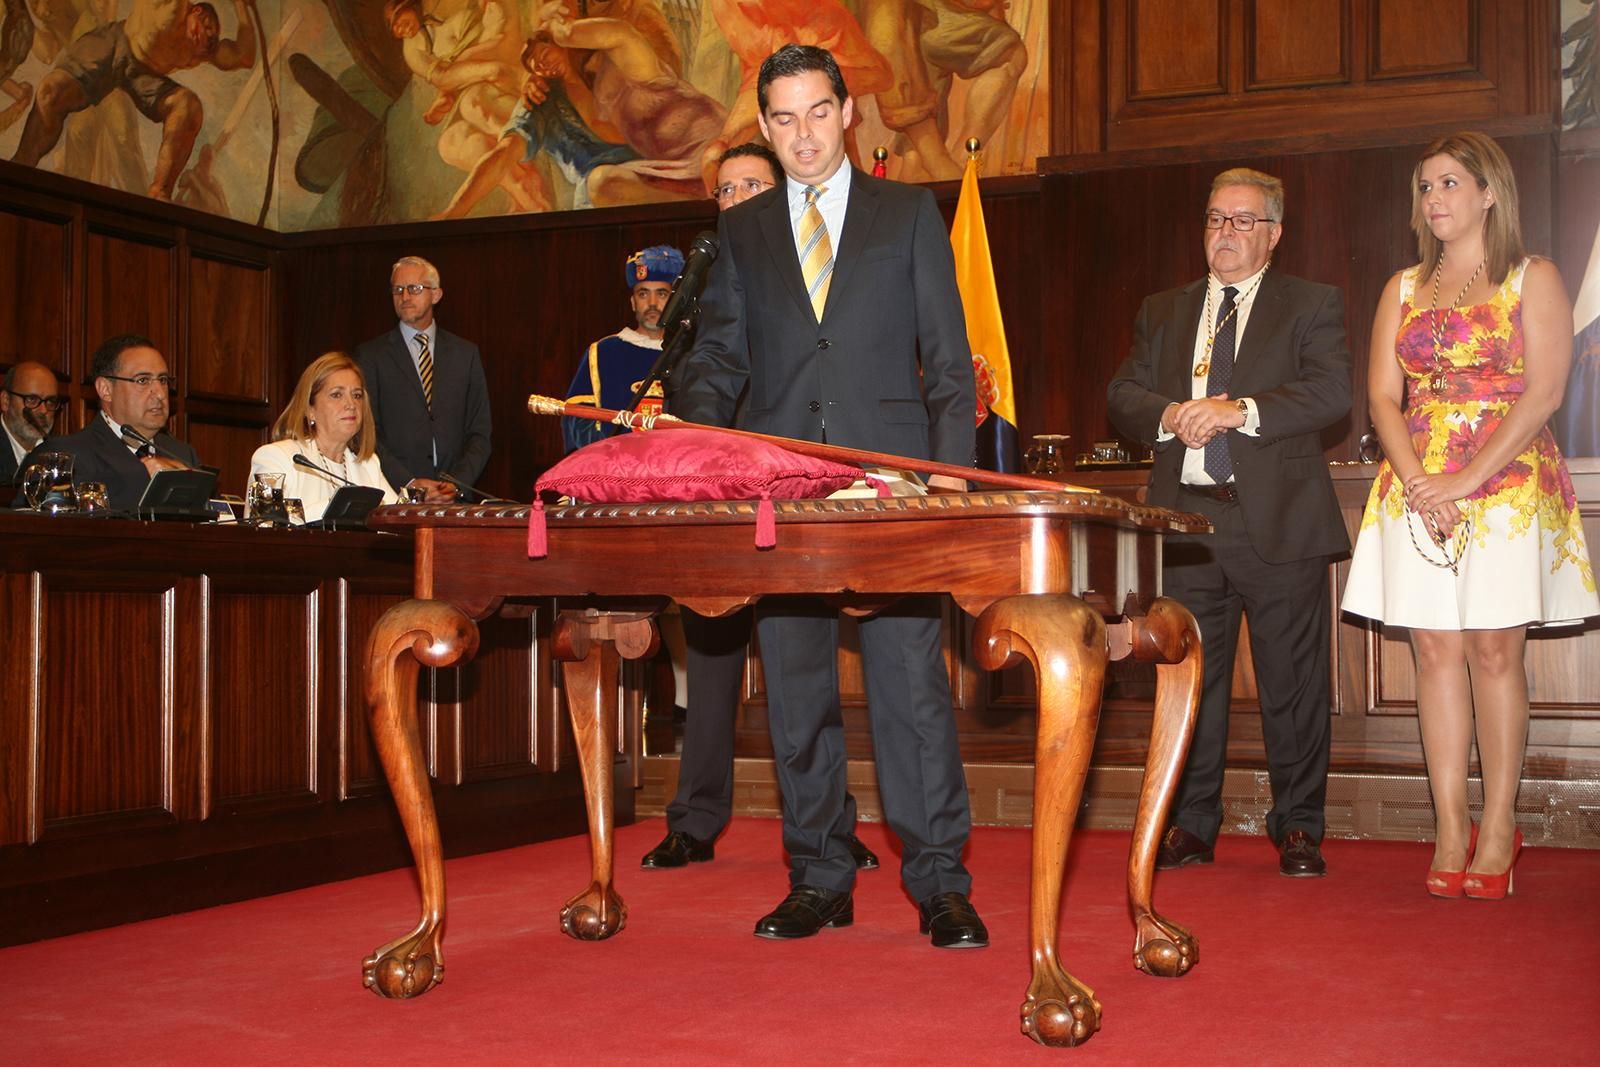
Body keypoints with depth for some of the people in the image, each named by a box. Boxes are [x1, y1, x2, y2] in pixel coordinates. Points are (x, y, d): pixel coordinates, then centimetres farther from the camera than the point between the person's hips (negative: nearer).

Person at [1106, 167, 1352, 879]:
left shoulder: (1313, 306, 7)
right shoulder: (1162, 312, 18)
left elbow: (1331, 392, -9)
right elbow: (1122, 395, 10)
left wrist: (1240, 410, -19)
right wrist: (1170, 415, -10)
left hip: (1278, 522, -3)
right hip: (1185, 519, 3)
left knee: (1293, 682, 2)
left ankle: (1297, 828, 14)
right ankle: (1191, 825, 17)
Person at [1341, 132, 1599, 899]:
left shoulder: (1532, 280, 3)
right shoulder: (1403, 289, 15)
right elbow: (1382, 395, 8)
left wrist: (1468, 479, -15)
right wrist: (1417, 481, -9)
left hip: (1509, 483, -3)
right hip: (1418, 489, 3)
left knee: (1493, 649, -4)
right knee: (1436, 650, 0)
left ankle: (1499, 828, 3)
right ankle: (1450, 829, 4)